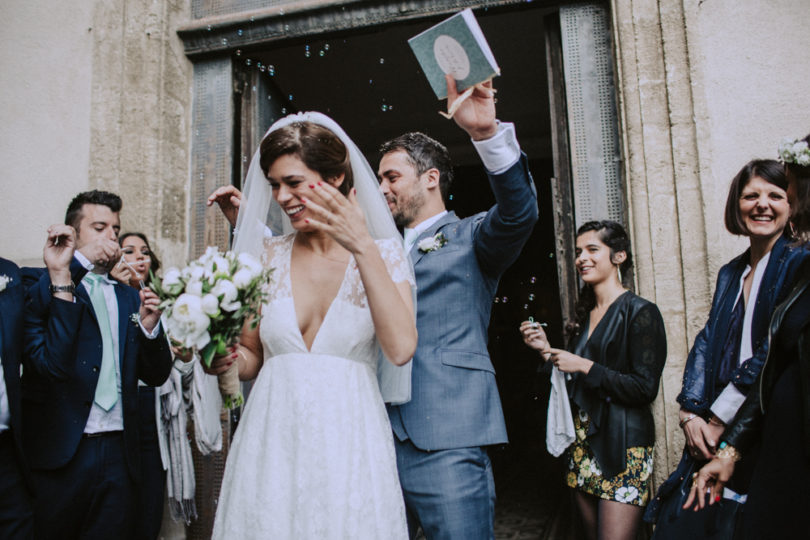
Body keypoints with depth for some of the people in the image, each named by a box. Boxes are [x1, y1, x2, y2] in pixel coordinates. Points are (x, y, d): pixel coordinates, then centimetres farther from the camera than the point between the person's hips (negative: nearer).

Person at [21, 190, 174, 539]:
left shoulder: (130, 298, 13)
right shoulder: (39, 284, 0)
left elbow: (156, 375, 12)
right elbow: (49, 361, -18)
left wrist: (149, 327, -6)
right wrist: (62, 277, -23)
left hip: (118, 453, 4)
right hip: (59, 453, -4)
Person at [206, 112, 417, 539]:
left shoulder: (383, 254, -2)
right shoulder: (266, 256, 5)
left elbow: (400, 349, -16)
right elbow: (252, 357, 13)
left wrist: (364, 249, -19)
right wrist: (229, 358, -9)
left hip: (350, 444, -2)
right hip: (271, 443, 2)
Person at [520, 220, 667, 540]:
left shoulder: (640, 313, -8)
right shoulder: (584, 316, 12)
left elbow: (645, 388, -15)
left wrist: (584, 366, -16)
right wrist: (547, 351, 4)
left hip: (623, 450, -7)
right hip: (583, 445, 7)